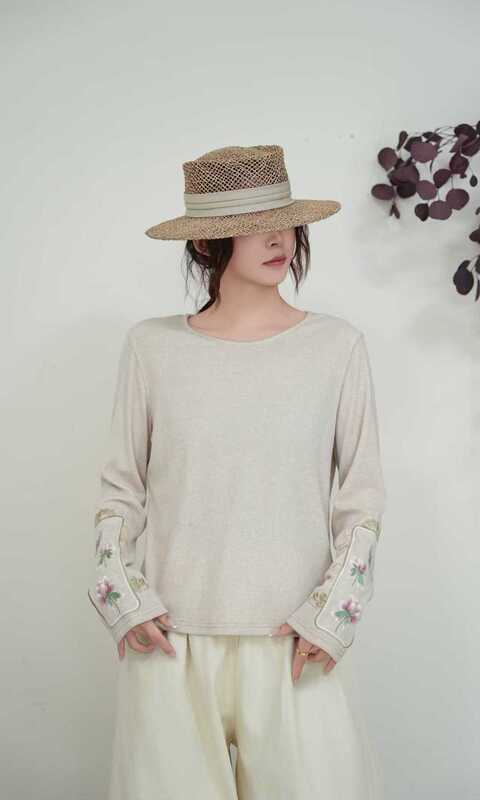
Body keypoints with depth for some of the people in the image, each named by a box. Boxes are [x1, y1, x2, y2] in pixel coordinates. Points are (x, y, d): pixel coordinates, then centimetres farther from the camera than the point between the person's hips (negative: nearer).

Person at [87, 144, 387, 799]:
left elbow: (363, 494, 2)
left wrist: (333, 611, -4)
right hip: (169, 639, 1)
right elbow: (120, 485, 7)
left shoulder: (338, 345, -2)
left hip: (293, 643, 0)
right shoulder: (153, 346, -1)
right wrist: (121, 595, -2)